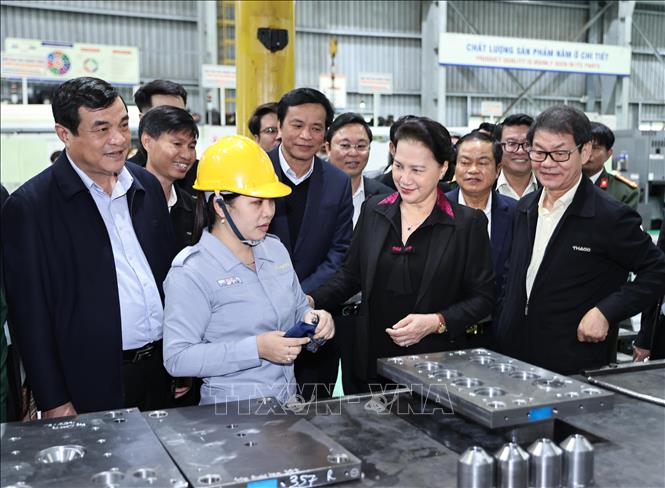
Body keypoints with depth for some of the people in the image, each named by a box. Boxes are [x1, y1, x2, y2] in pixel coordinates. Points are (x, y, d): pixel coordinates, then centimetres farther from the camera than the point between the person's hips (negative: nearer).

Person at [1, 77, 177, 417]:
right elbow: (30, 314, -10)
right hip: (93, 386, -5)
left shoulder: (147, 185, 6)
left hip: (162, 366, 5)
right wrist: (53, 402, -9)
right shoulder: (29, 206, -11)